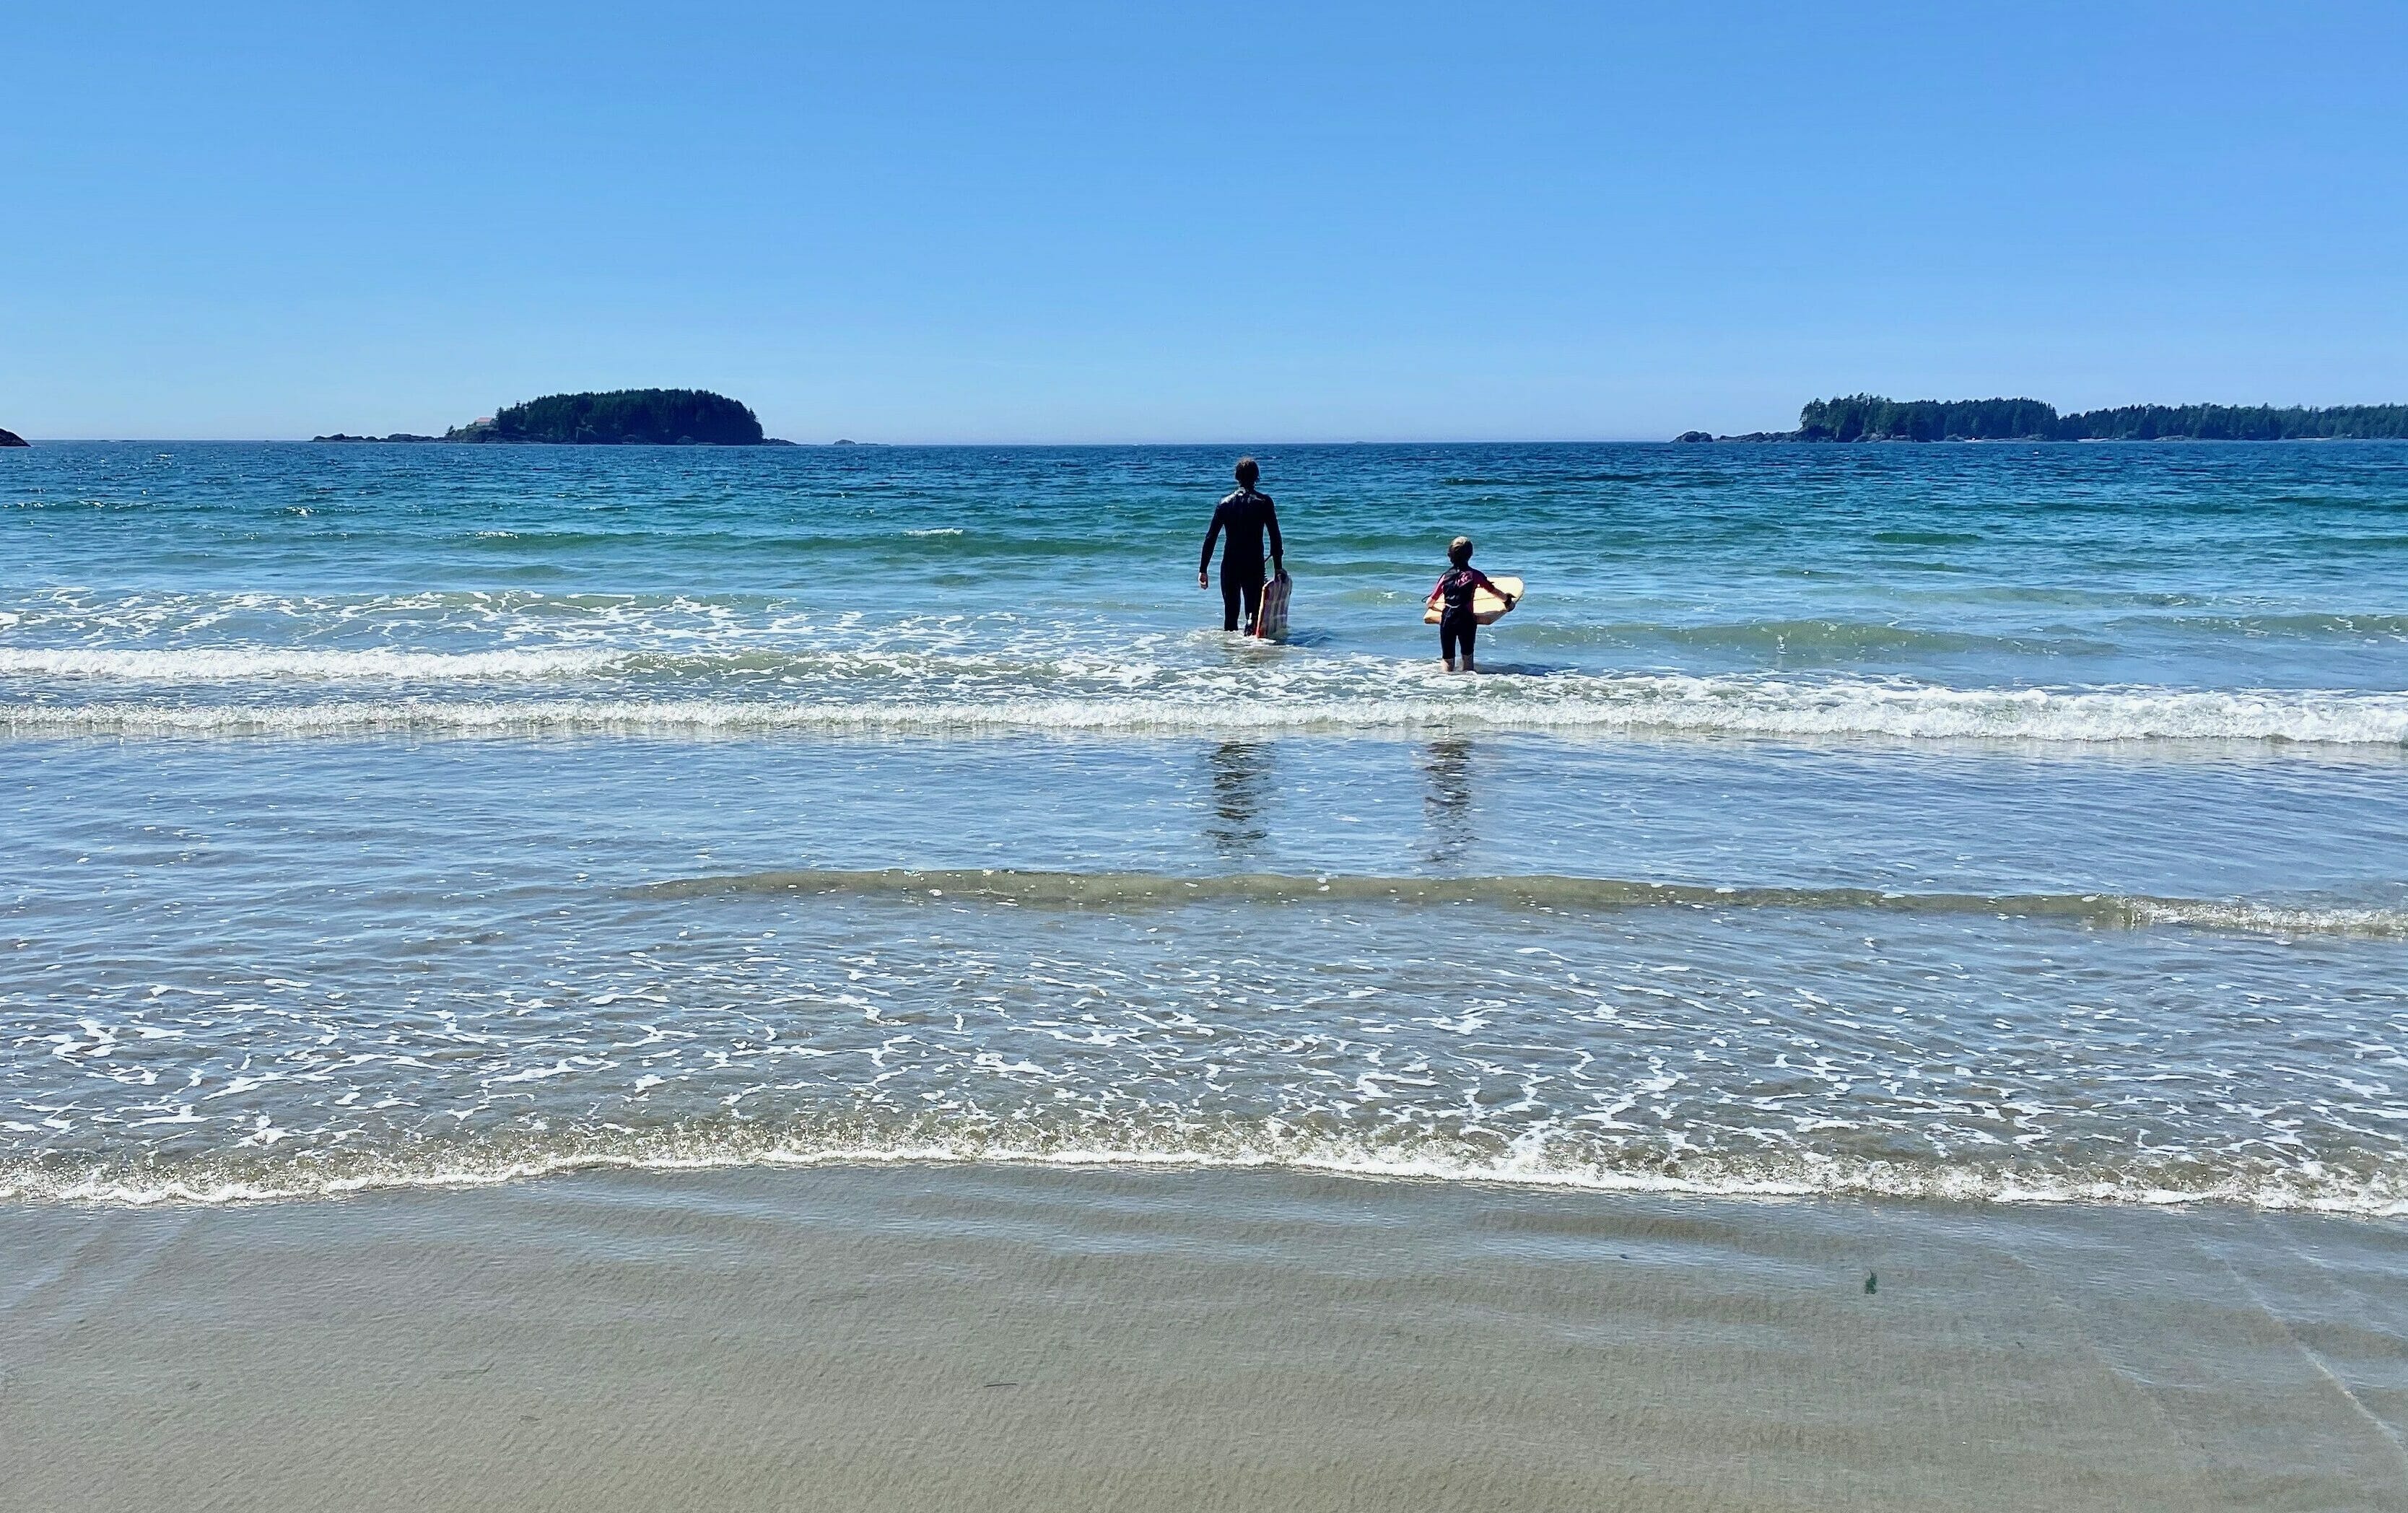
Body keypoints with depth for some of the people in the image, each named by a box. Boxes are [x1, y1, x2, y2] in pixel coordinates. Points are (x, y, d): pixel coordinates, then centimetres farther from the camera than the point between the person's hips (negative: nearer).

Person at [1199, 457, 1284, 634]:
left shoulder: (1225, 503, 3)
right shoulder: (1264, 502, -3)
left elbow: (1211, 538, 1)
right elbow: (1275, 536, -5)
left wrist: (1203, 570, 4)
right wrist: (1278, 567, 2)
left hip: (1230, 566, 3)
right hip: (1255, 566, -3)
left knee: (1230, 612, 14)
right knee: (1253, 611, -2)